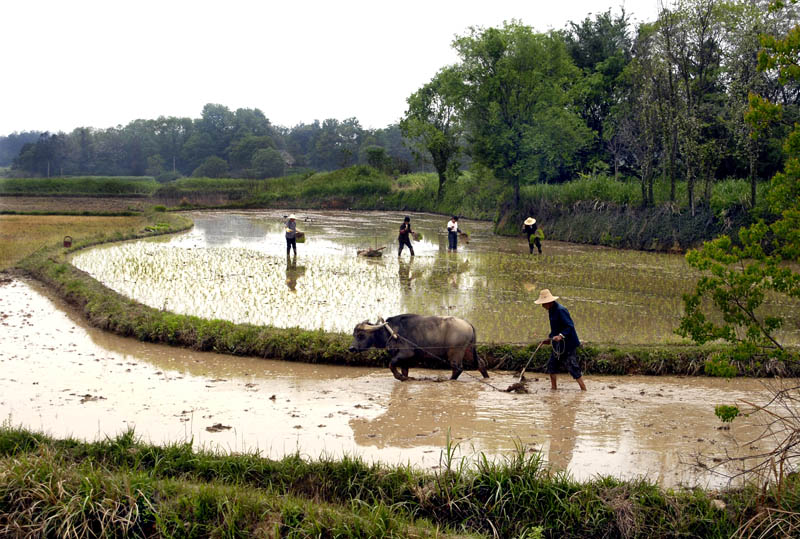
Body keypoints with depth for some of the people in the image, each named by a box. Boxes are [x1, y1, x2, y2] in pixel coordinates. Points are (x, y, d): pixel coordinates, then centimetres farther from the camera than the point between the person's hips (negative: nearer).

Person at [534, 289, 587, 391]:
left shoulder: (561, 310, -20)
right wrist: (550, 339, 19)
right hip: (558, 344, 10)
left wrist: (561, 335, -36)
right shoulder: (551, 310, 10)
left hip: (568, 344, -10)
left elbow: (570, 326, -25)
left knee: (572, 367, -9)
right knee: (551, 364, 11)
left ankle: (583, 389, -2)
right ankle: (553, 387, 21)